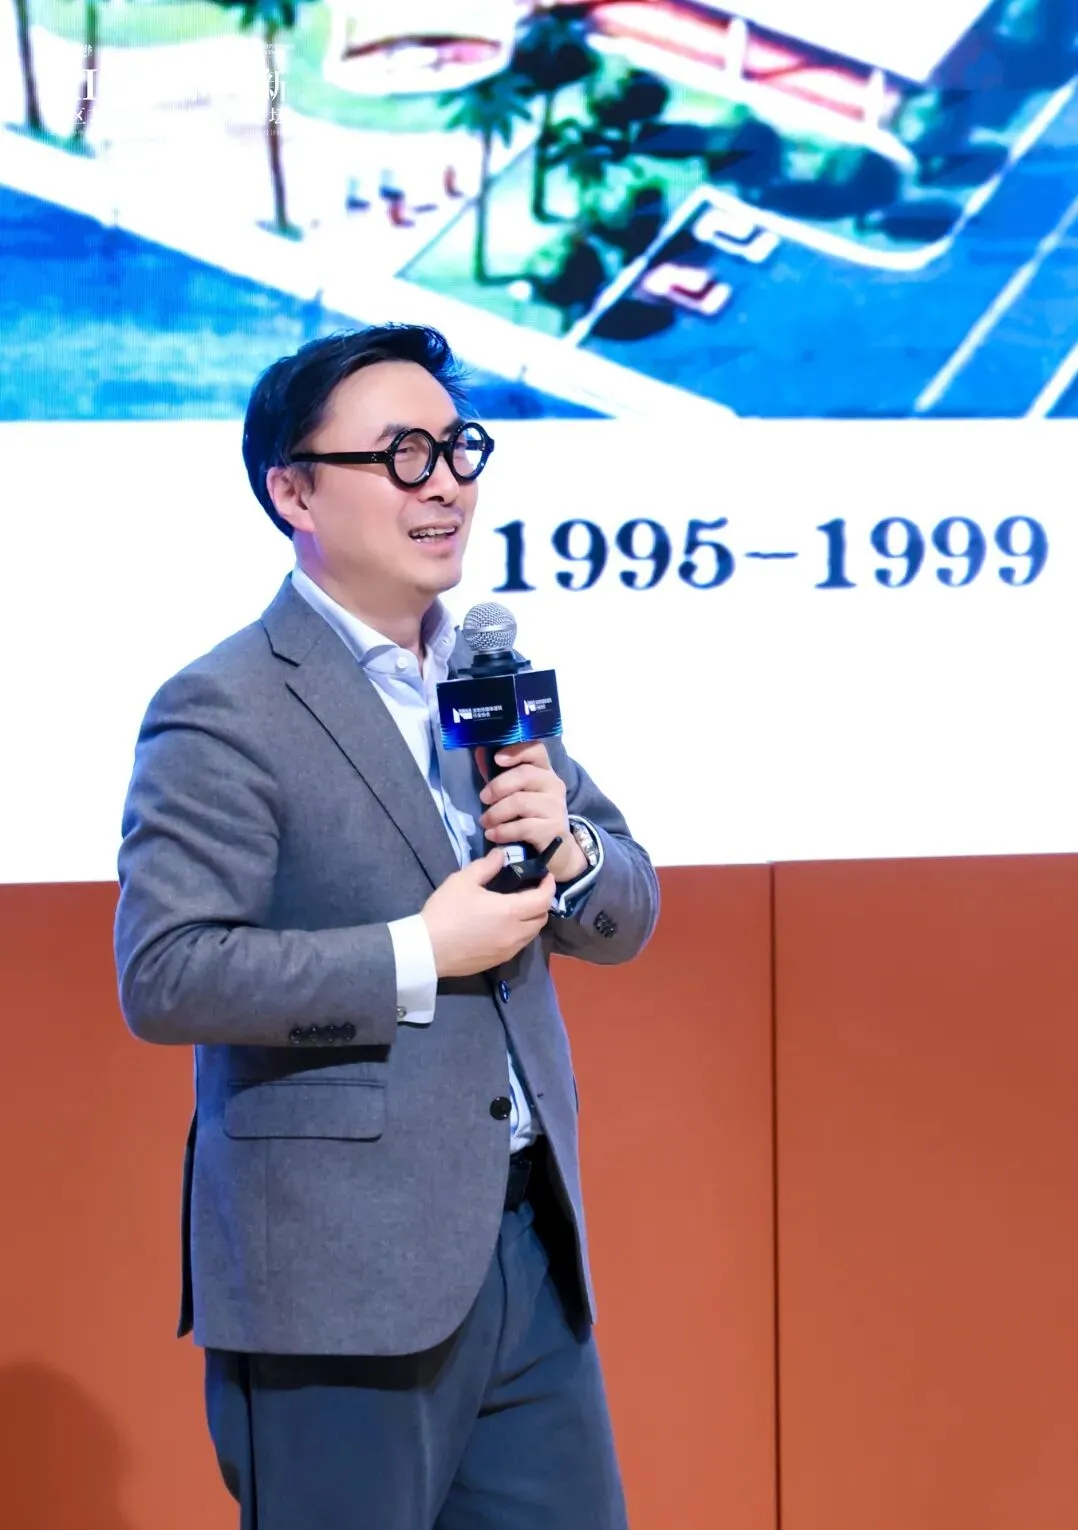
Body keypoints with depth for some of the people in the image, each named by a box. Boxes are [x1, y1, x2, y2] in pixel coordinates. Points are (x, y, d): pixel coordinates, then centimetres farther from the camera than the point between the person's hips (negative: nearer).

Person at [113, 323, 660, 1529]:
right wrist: (420, 956, -20)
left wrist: (568, 849, -6)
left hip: (528, 1252, 7)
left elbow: (625, 918, 16)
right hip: (337, 1282, -7)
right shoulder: (224, 714, -11)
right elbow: (164, 979, -20)